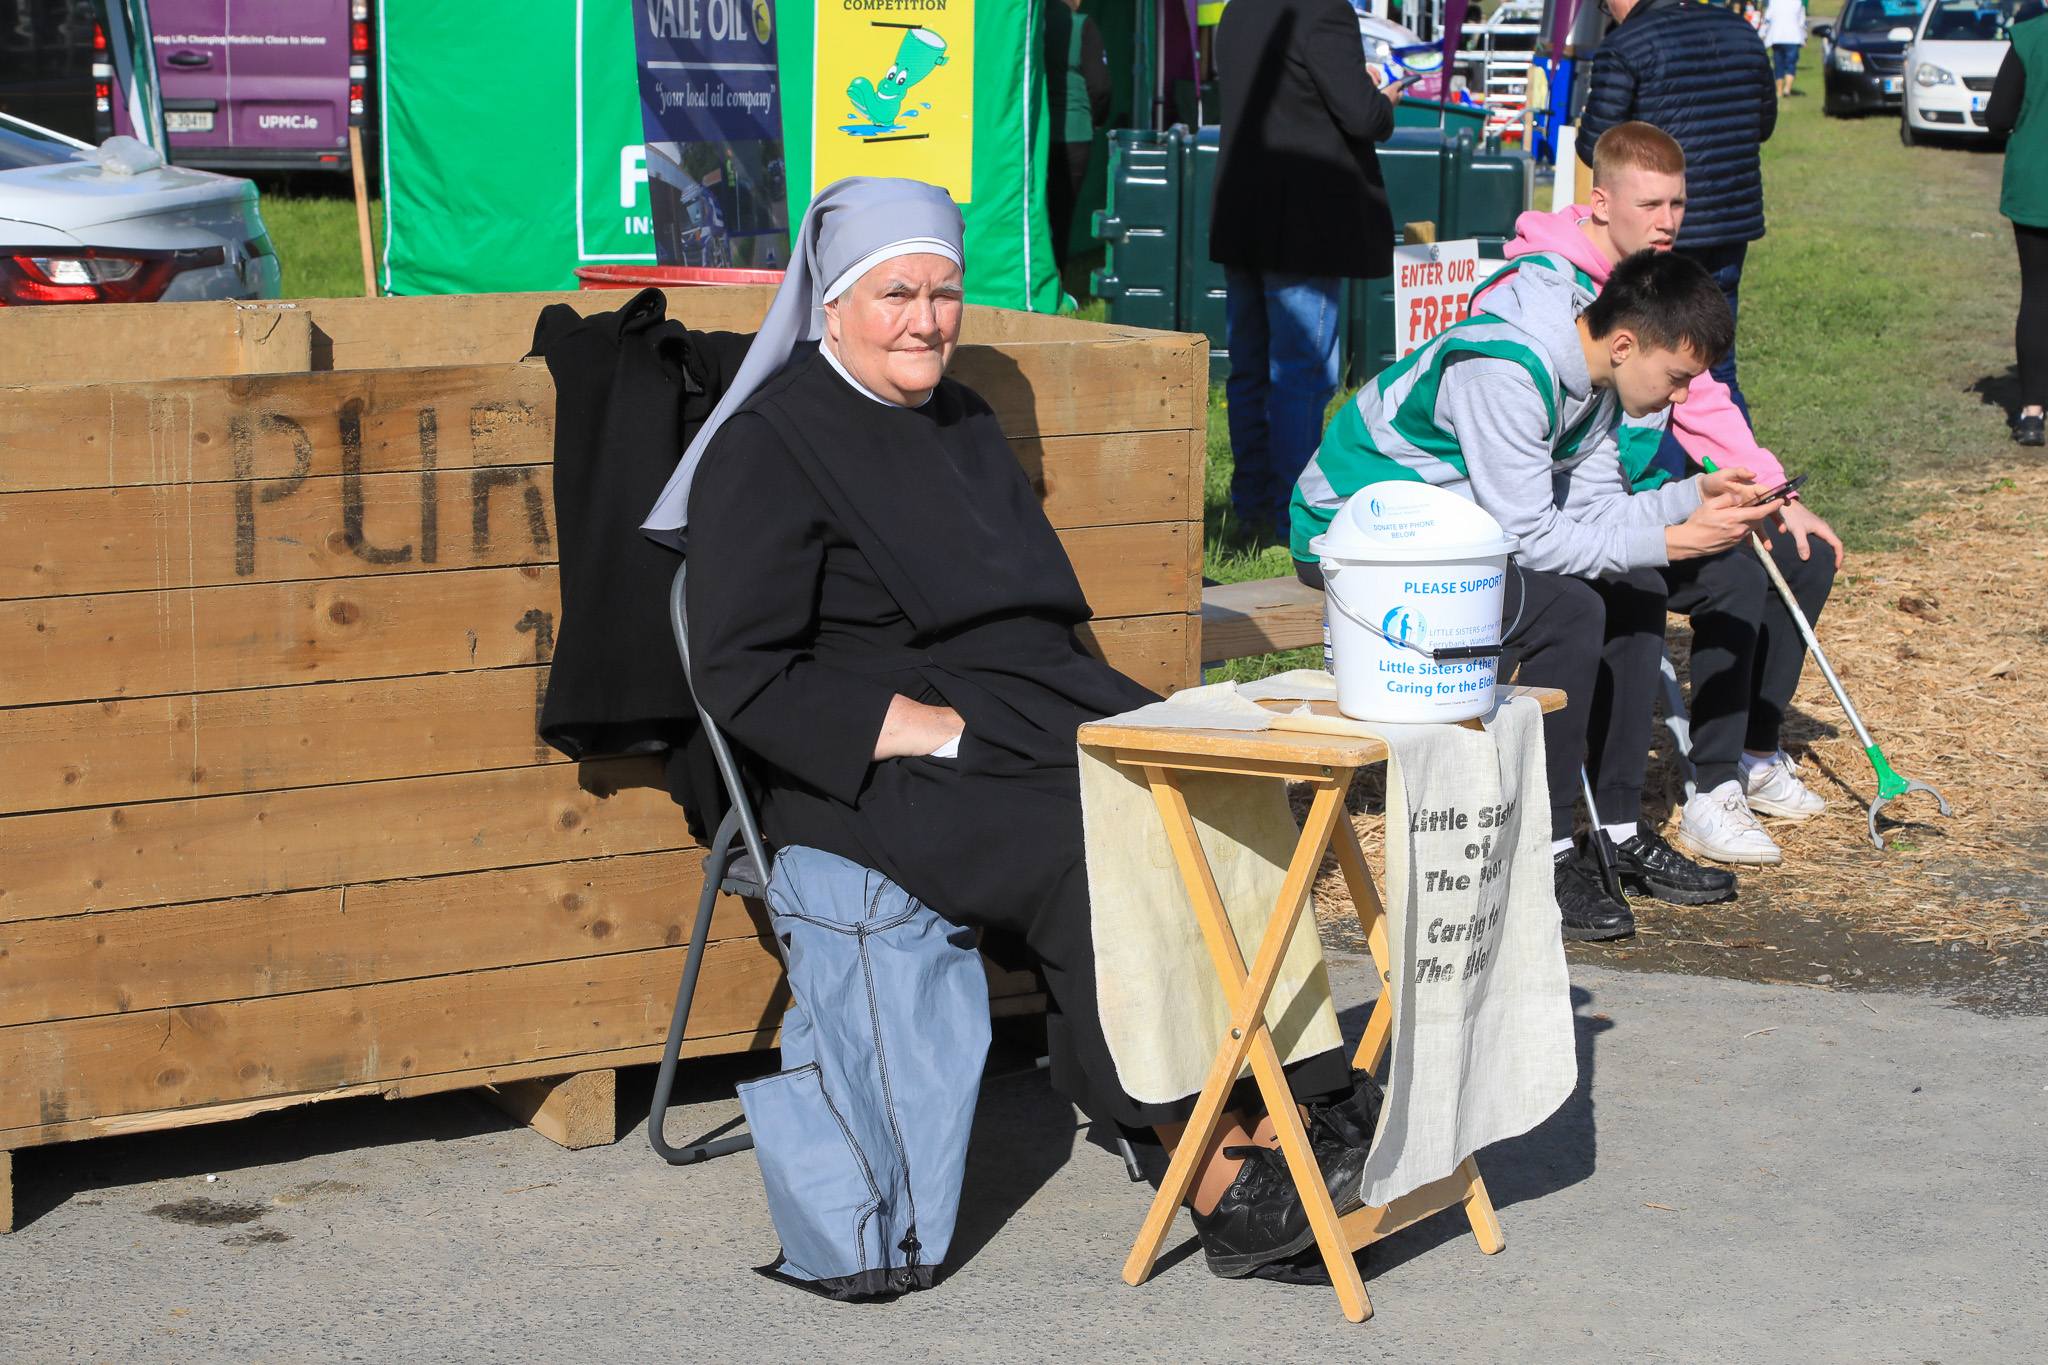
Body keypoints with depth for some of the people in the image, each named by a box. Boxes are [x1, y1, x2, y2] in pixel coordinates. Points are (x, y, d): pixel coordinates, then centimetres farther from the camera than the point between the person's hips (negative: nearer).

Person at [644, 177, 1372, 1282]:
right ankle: (1221, 1182, -31)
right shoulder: (767, 447, -4)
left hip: (1027, 722, 7)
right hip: (876, 775, -7)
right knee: (1095, 857, -32)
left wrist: (1069, 712, 6)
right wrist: (929, 729, -17)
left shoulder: (958, 420, 20)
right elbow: (743, 679, -12)